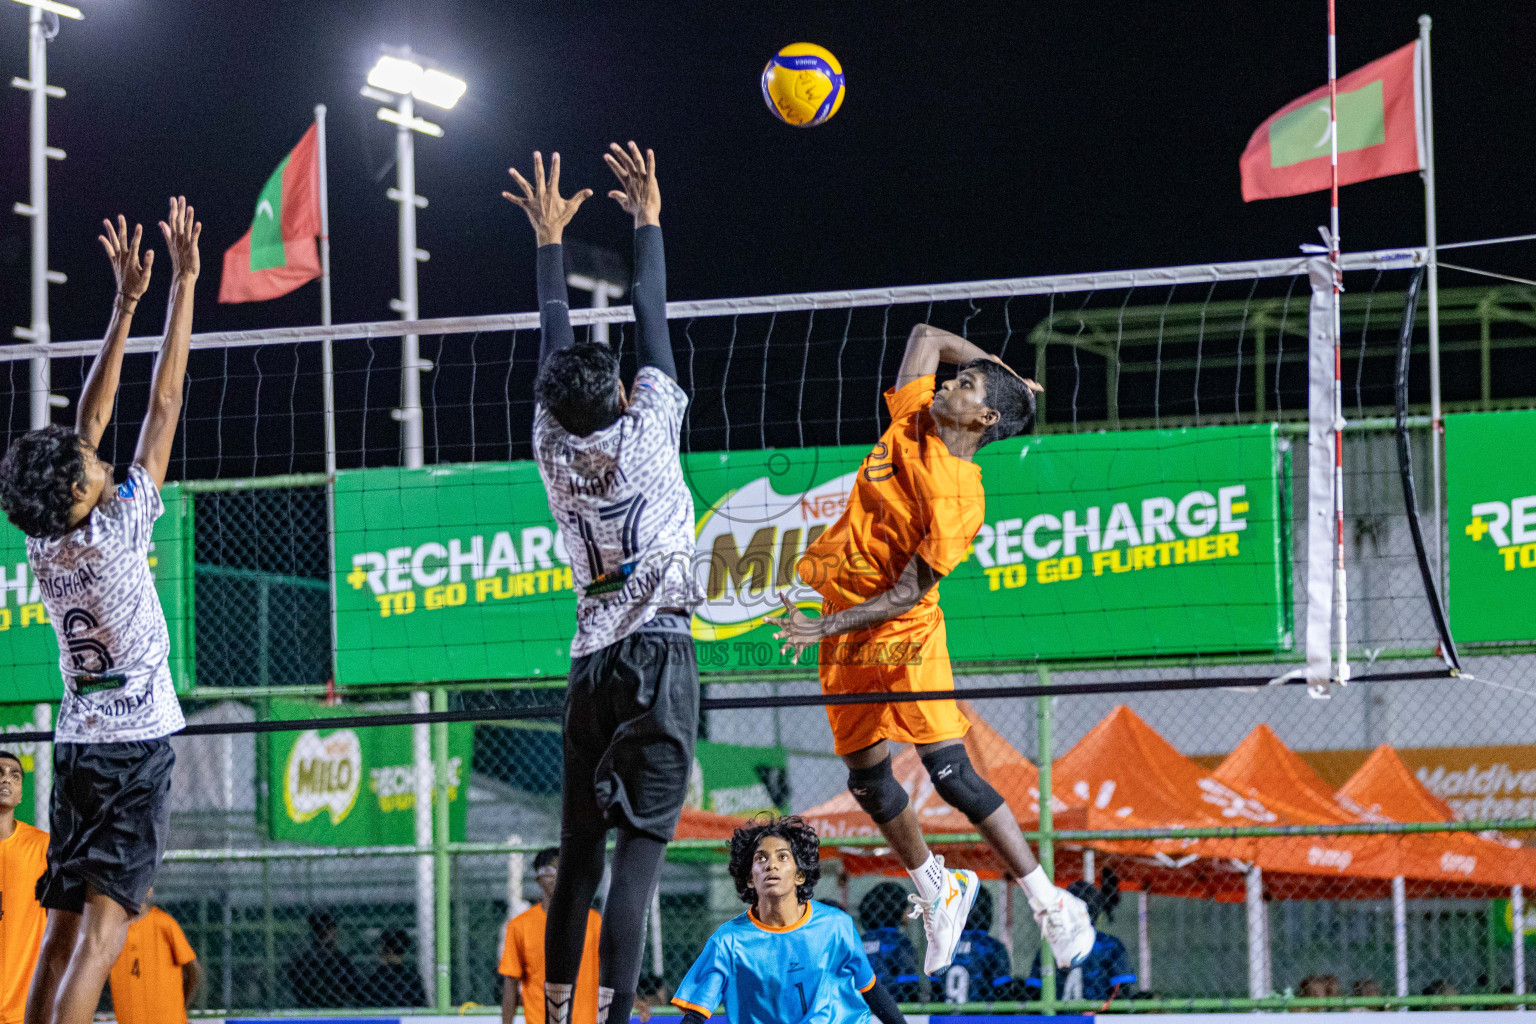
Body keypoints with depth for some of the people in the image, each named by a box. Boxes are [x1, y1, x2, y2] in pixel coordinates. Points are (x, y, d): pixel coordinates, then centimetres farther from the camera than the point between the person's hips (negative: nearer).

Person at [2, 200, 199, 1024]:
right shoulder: (115, 533, -15)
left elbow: (89, 421, 9)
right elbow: (163, 406, -10)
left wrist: (126, 304, 12)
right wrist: (183, 283, -5)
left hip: (77, 741, 7)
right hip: (137, 744, -6)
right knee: (101, 928, -12)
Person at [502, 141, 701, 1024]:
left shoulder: (556, 448, 5)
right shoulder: (648, 431, -4)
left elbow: (555, 346, 18)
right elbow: (654, 324, 7)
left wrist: (551, 241, 28)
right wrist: (649, 222, 18)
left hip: (591, 668, 4)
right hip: (661, 658, -4)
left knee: (579, 860, 9)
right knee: (639, 854, -12)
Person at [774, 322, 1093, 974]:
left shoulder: (960, 500, -17)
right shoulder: (911, 419, 2)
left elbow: (905, 595, -19)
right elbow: (927, 336, 18)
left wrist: (823, 627, -25)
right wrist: (1005, 374, 21)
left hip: (903, 638, -7)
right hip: (843, 640, 7)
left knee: (950, 774, -13)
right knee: (867, 780, 8)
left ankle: (1051, 907, -5)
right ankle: (936, 893, 29)